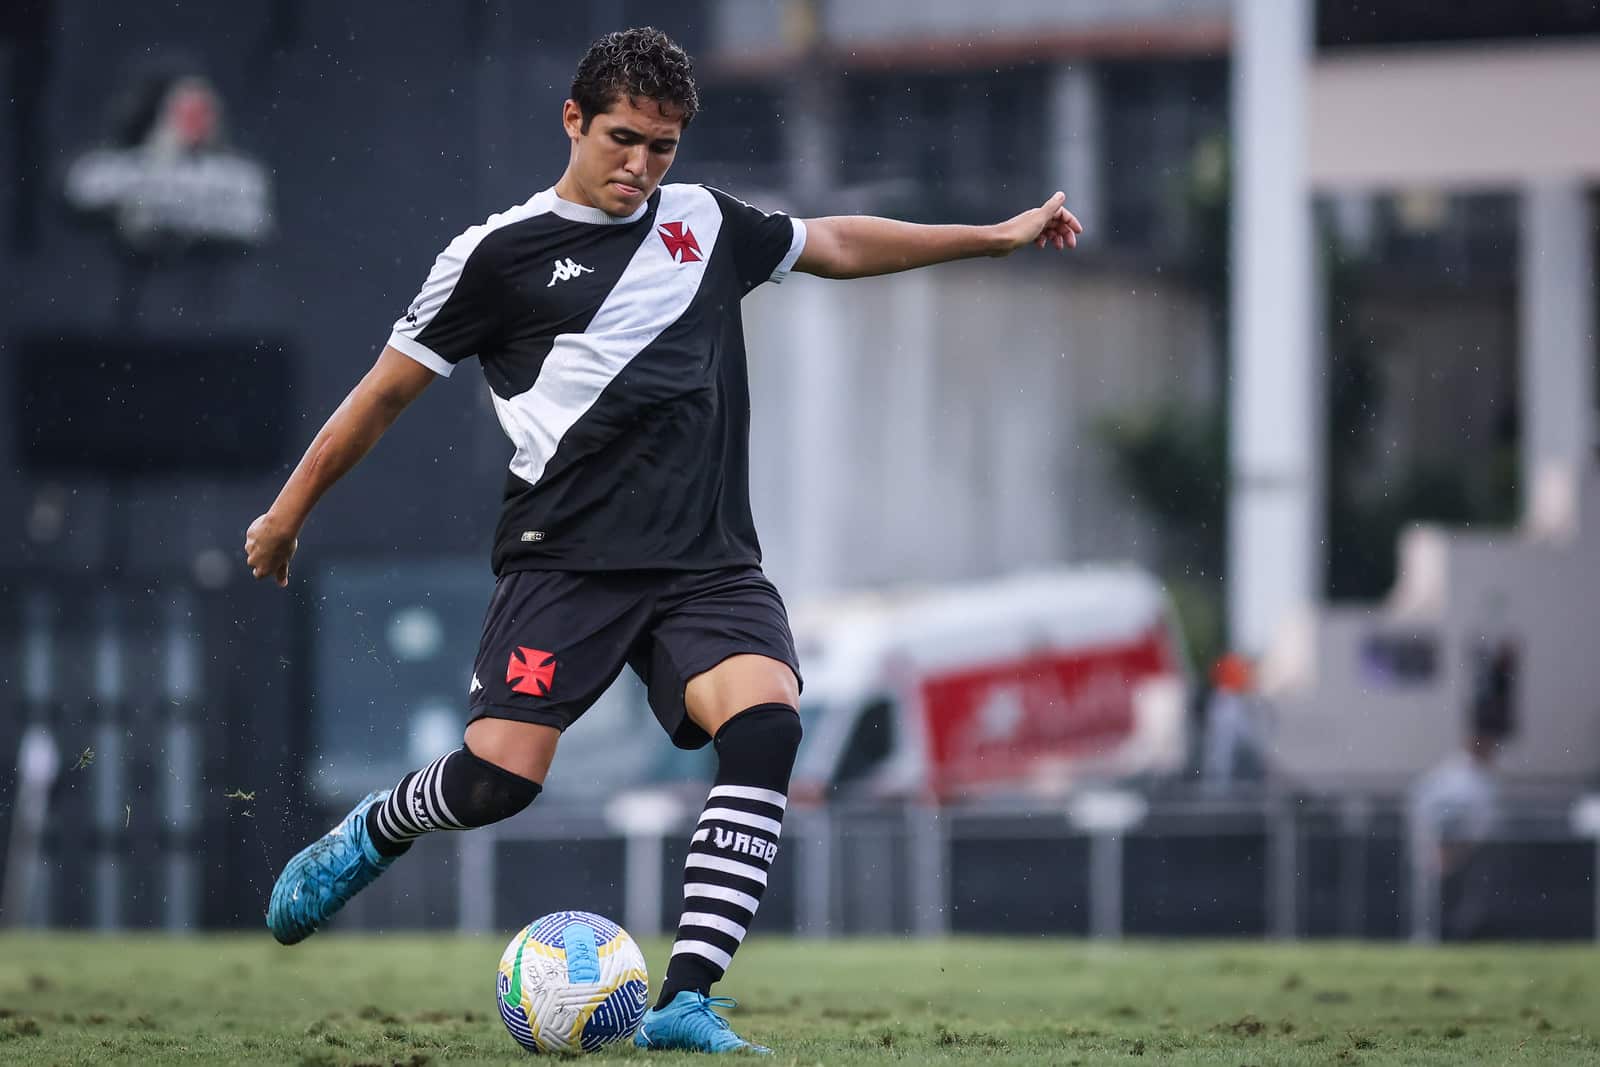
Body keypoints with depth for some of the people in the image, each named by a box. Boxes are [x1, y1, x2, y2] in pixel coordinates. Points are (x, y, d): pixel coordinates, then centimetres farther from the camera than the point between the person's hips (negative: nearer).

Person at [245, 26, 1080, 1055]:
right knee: (500, 777, -17)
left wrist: (999, 235, 31)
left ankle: (686, 1003, -25)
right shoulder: (501, 253, 2)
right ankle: (368, 837, 21)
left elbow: (837, 243, 31)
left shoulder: (705, 223, 16)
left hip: (707, 563, 3)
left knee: (766, 722, -24)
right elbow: (387, 391, 9)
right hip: (566, 559, -3)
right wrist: (289, 512, 13)